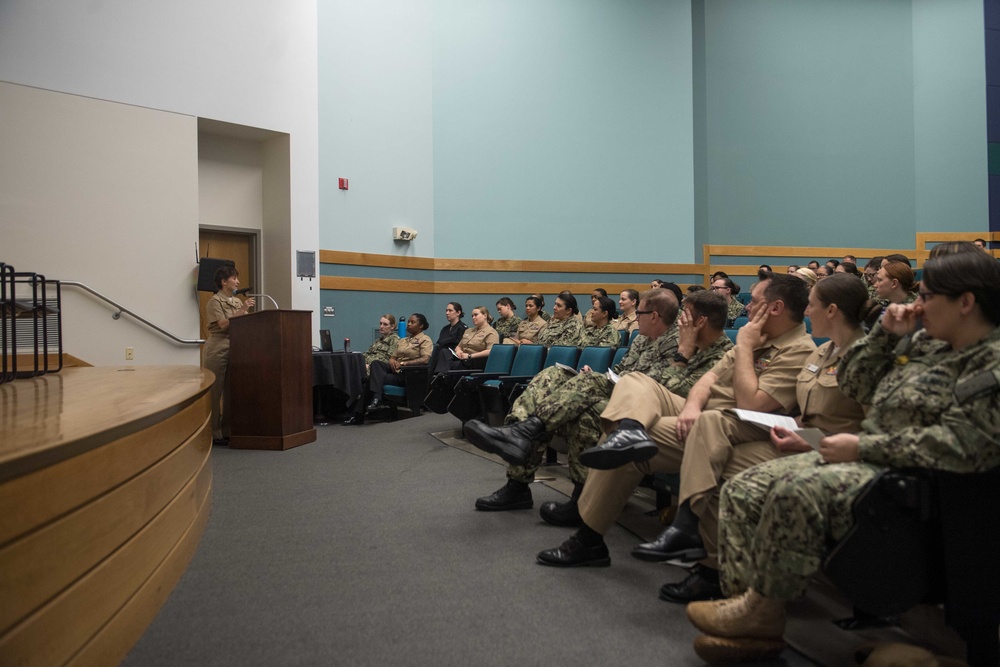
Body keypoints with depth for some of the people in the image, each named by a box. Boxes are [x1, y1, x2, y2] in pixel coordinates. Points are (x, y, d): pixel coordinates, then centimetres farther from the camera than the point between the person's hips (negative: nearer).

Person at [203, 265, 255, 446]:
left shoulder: (238, 301, 16)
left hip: (235, 348, 7)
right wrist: (242, 310, -19)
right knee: (215, 391, -4)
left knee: (231, 391, 7)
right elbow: (223, 324, -14)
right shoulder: (215, 300, -3)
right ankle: (214, 433, -1)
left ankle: (228, 431, 12)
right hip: (218, 347, -7)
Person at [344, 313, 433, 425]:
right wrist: (392, 361, -4)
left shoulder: (425, 340, 3)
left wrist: (403, 363, -15)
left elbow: (425, 359, -12)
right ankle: (376, 398, -30)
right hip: (395, 369, 6)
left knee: (374, 379, -21)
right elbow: (392, 357, 22)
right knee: (375, 363, -23)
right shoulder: (402, 341, 27)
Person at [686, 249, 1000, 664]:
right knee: (742, 490, -5)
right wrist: (886, 334, 4)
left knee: (797, 491, -34)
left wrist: (862, 447, -20)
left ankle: (762, 609, -15)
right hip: (867, 459, 9)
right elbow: (853, 385, 19)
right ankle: (753, 619, -9)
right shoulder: (924, 343, 15)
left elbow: (959, 447, -24)